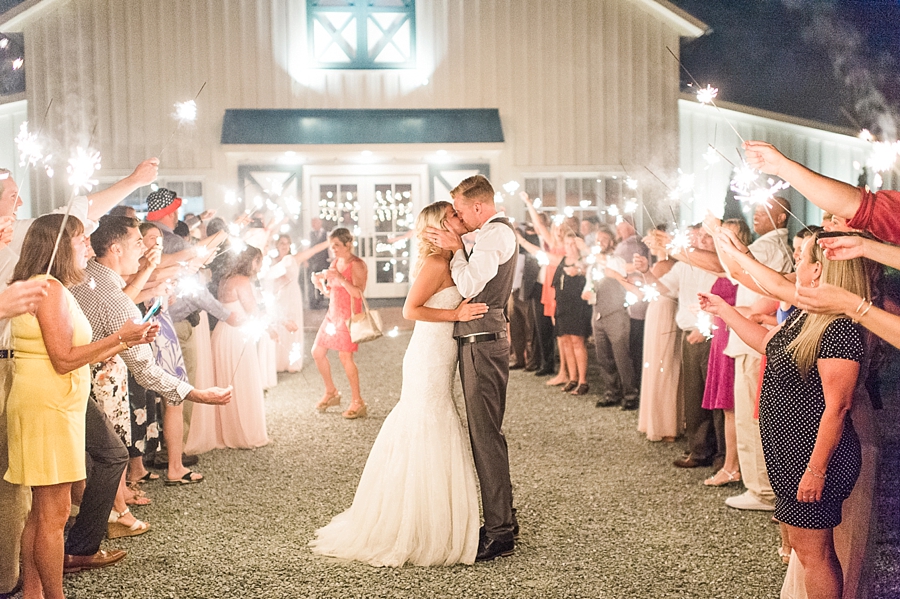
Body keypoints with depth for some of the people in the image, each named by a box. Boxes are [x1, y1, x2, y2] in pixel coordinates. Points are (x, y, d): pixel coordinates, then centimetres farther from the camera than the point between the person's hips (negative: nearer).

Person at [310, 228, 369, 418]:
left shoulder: (357, 265, -12)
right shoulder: (335, 263, 13)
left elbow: (358, 293, -24)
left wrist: (340, 278, -32)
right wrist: (320, 283, -1)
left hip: (349, 316, -9)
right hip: (333, 314, 9)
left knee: (345, 356, -12)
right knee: (317, 351, 9)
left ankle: (358, 403, -3)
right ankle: (331, 392, 26)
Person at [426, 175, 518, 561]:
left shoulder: (496, 234, -13)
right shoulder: (494, 233, 20)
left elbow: (469, 286, -18)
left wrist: (456, 249, -7)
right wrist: (454, 248, 8)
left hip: (483, 341, -11)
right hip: (479, 340, 11)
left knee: (486, 434, -8)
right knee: (485, 432, 15)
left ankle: (500, 533, -2)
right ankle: (502, 519, 25)